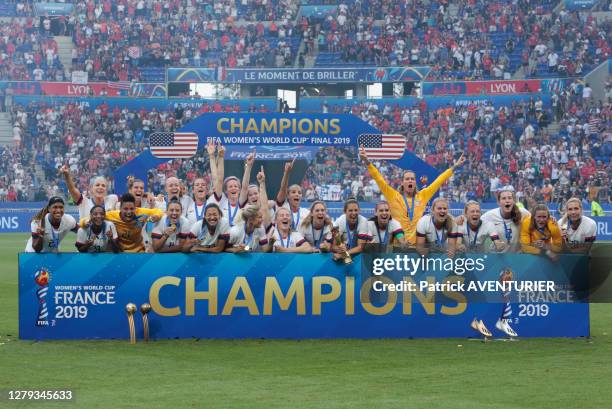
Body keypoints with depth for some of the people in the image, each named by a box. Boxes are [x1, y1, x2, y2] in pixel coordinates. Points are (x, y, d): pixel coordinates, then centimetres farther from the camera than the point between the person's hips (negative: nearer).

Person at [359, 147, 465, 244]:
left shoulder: (422, 196, 7)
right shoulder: (394, 196, 1)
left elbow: (438, 181, 12)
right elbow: (379, 179, -5)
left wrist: (454, 167, 15)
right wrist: (367, 162, -15)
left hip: (418, 243, 2)